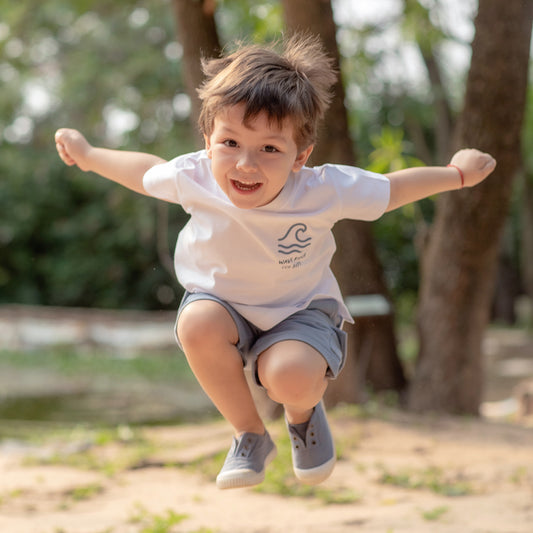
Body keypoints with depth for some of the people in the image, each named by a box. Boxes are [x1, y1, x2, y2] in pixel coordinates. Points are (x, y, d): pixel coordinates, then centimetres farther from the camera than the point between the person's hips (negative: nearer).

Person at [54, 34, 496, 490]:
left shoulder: (323, 191, -29)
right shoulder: (195, 178, -25)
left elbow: (391, 190, -9)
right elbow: (147, 171, 0)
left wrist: (459, 173, -1)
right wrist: (88, 155, 9)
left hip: (299, 308, -2)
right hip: (223, 302, 3)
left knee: (290, 378, -33)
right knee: (197, 324, -32)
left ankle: (304, 413, 11)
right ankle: (250, 436, -7)